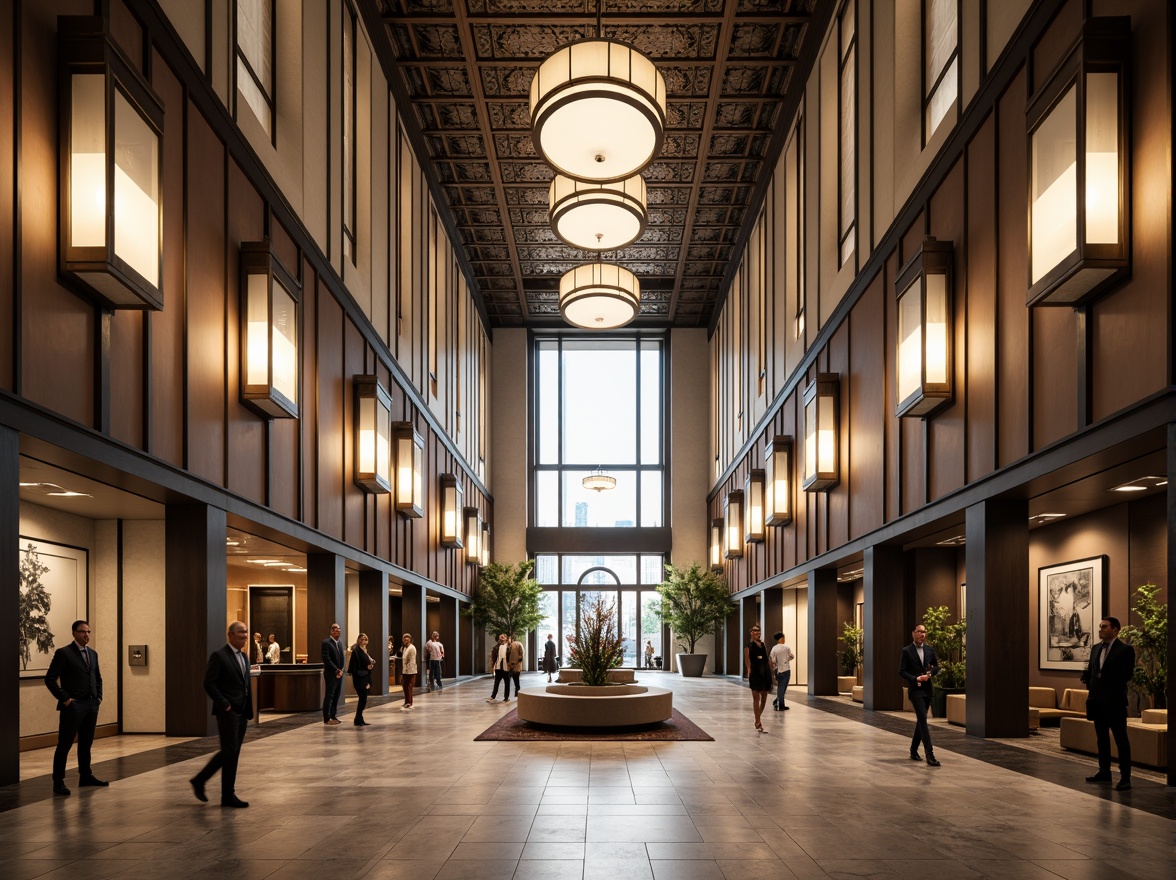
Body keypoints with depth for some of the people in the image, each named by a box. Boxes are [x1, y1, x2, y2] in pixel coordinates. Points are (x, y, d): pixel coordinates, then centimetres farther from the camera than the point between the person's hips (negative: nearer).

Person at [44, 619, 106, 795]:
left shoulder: (93, 653, 13)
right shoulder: (63, 653, -8)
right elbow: (50, 679, -11)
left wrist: (99, 696, 11)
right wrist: (65, 699, -14)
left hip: (92, 705, 7)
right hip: (73, 706, -6)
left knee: (86, 743, 14)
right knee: (64, 744, -2)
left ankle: (86, 776, 22)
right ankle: (58, 782, 2)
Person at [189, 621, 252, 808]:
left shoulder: (243, 657, 15)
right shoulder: (219, 656, -9)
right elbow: (209, 684, -14)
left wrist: (248, 709, 12)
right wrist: (225, 705, -16)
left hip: (241, 712, 8)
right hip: (227, 712, -8)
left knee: (233, 754, 8)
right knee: (229, 752, -8)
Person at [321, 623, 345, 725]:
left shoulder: (340, 643, 15)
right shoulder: (326, 642, -10)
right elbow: (326, 659, -16)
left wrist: (341, 670, 1)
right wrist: (336, 670, -16)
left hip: (339, 674, 8)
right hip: (331, 674, -8)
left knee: (336, 696, 10)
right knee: (329, 696, -5)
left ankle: (333, 716, 16)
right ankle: (326, 718, -1)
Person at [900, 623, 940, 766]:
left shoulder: (930, 650, 8)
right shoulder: (907, 651, -6)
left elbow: (936, 666, 17)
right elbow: (902, 671, -7)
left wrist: (930, 673, -4)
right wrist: (916, 679, -19)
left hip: (927, 689, 6)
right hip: (915, 689, -6)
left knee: (920, 721, 14)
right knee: (923, 720, -14)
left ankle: (914, 750, 28)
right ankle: (930, 755, -19)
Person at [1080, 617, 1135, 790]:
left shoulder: (1125, 650, -7)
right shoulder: (1096, 649, 14)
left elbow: (1127, 675, -13)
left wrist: (1106, 681, -22)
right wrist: (1089, 682, -1)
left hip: (1115, 701, -7)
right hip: (1097, 701, 7)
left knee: (1121, 739, -5)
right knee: (1101, 738, 14)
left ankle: (1125, 777, -3)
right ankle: (1104, 772, 24)